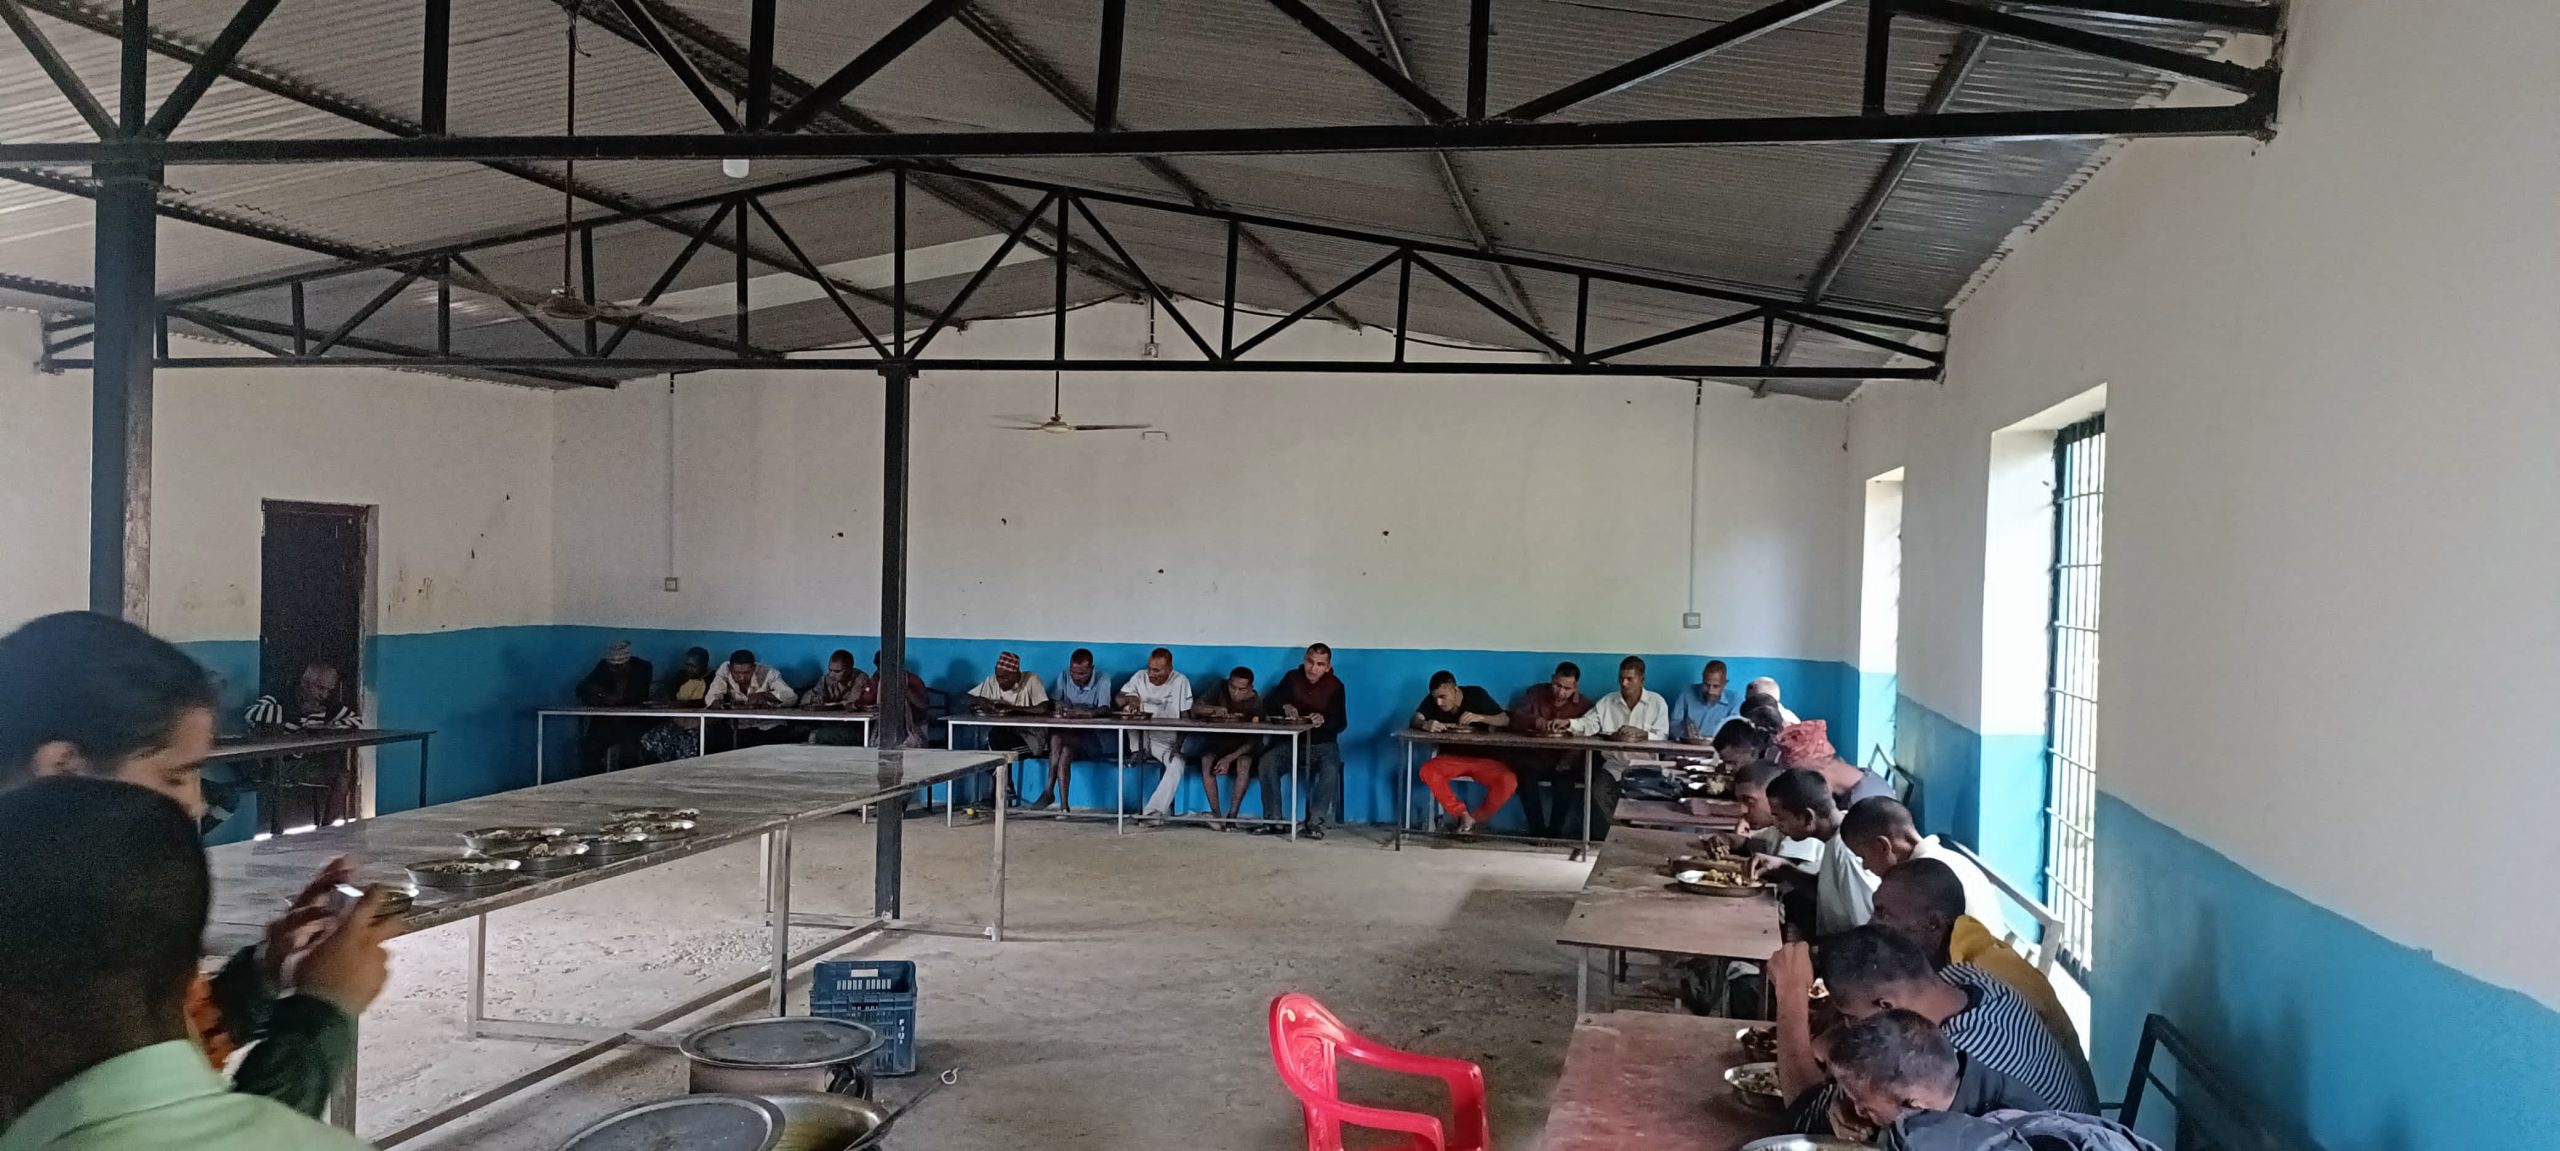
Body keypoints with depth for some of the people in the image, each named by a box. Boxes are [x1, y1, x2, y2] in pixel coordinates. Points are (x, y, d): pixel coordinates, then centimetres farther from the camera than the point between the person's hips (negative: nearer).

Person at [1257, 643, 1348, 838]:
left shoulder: (1335, 685, -3)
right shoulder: (1292, 678, 4)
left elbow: (1341, 723, -11)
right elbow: (1267, 705, -2)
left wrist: (1324, 721, -33)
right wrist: (1285, 707, -25)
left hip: (1323, 743, -2)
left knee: (1330, 769, -34)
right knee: (1267, 763, -27)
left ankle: (1315, 822, -25)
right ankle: (1273, 820, -21)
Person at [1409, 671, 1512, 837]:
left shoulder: (1476, 695, -9)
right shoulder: (1432, 700, -5)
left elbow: (1505, 720, -9)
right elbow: (1414, 721, -19)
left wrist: (1479, 717, -27)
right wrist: (1425, 725, -43)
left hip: (1482, 758, -1)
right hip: (1451, 757, 1)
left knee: (1509, 781, -30)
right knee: (1427, 771, -32)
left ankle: (1475, 819, -12)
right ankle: (1464, 816, -23)